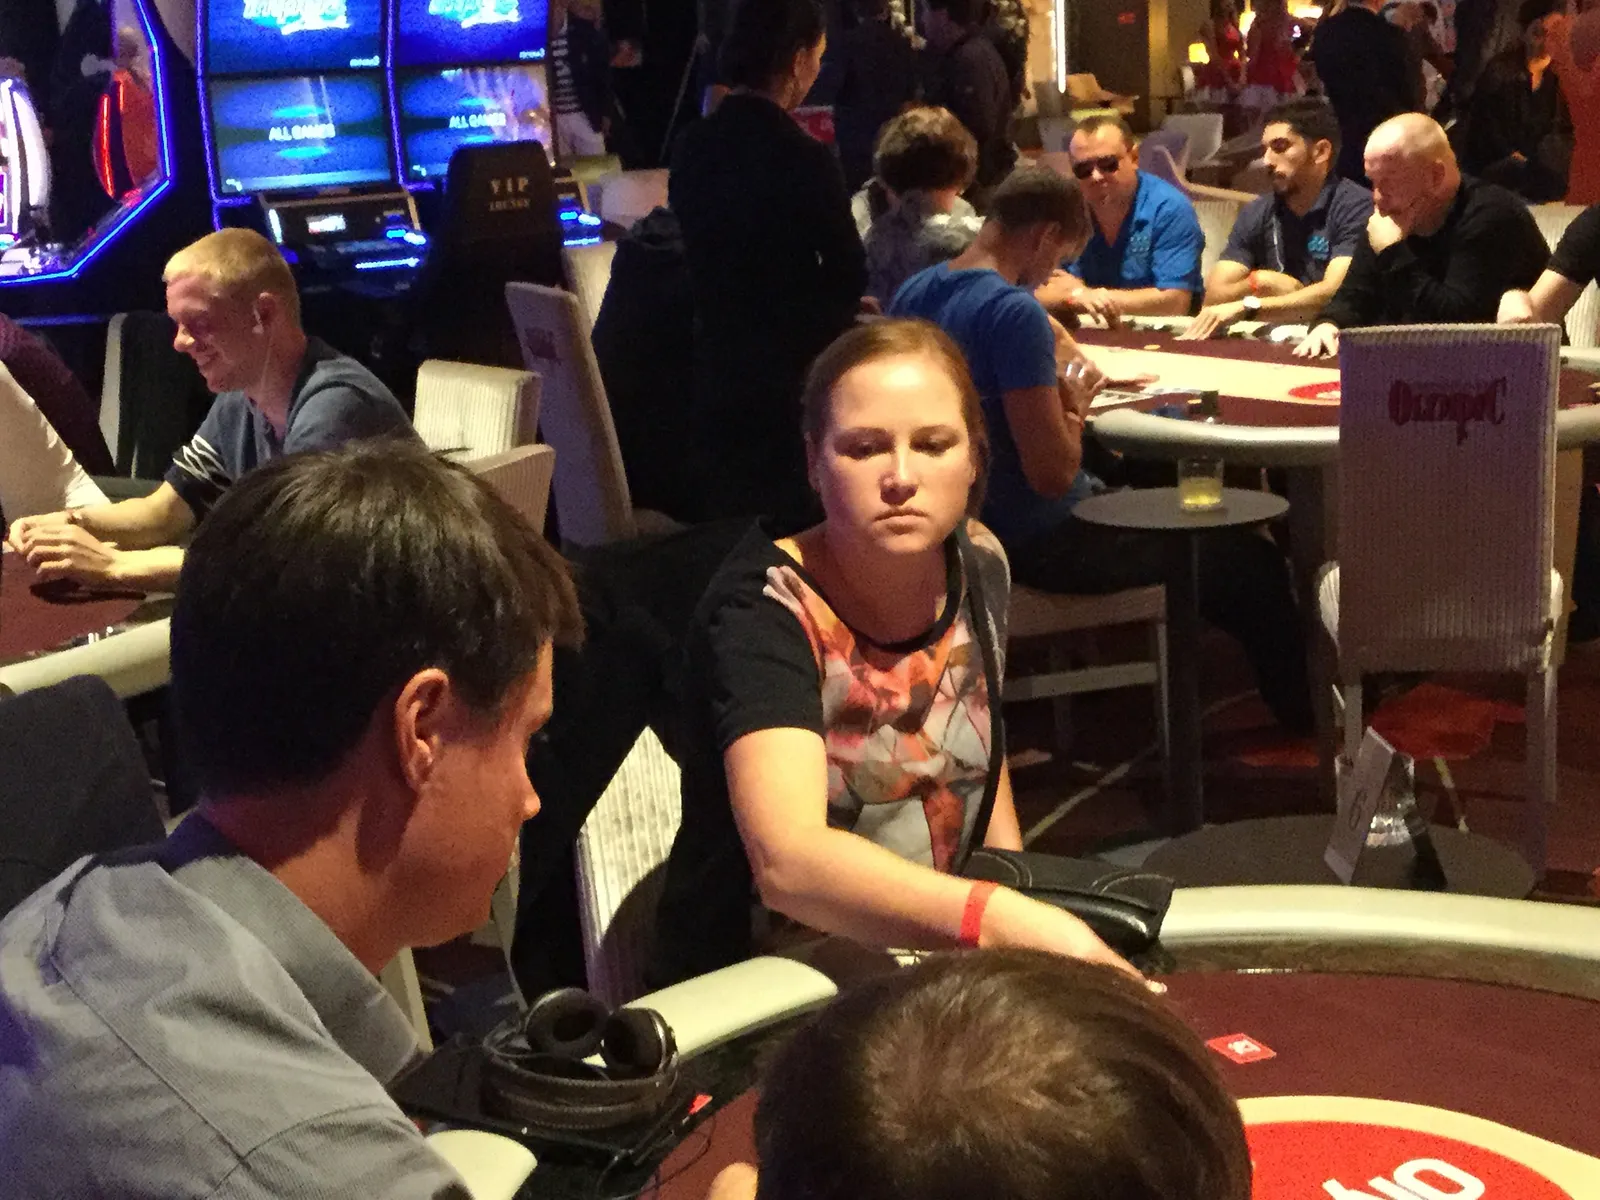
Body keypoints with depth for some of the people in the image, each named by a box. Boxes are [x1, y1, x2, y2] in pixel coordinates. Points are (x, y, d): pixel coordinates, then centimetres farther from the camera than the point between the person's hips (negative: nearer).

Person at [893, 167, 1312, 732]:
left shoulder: (914, 293, 2)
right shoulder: (1014, 311, -25)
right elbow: (1053, 473, -28)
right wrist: (1074, 409, -8)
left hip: (966, 524, 10)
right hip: (1039, 542, -10)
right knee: (1252, 562, 3)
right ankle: (1306, 714, 24)